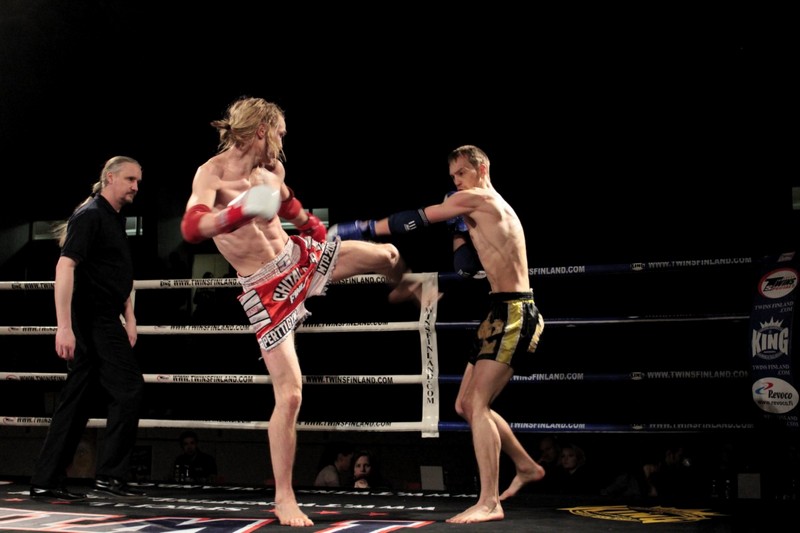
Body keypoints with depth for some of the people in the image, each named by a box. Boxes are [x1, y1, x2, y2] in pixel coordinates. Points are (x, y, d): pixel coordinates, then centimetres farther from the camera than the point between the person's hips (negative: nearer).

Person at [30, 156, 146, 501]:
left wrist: (129, 318, 18)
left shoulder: (116, 220, 18)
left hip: (102, 322, 9)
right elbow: (65, 267, -21)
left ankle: (46, 482, 10)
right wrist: (64, 326, -28)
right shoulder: (90, 215, -11)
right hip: (93, 320, -9)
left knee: (76, 400, 8)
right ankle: (110, 475, -2)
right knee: (129, 389, -9)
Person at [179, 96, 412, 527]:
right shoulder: (212, 174, -21)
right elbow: (191, 228, -40)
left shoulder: (272, 169, -1)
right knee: (290, 393, -11)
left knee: (388, 255, 12)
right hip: (265, 291, -7)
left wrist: (313, 229, 36)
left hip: (300, 257, 7)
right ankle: (284, 499, 2)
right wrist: (242, 210, -55)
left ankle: (400, 290, 53)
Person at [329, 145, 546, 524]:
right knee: (467, 405, 15)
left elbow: (417, 220, -8)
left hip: (514, 313, -10)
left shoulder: (477, 198, -7)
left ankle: (489, 503, -18)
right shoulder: (489, 210, 21)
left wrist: (364, 229, -5)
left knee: (477, 404, -17)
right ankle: (526, 467, 29)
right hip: (502, 312, 10)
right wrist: (462, 230, 11)